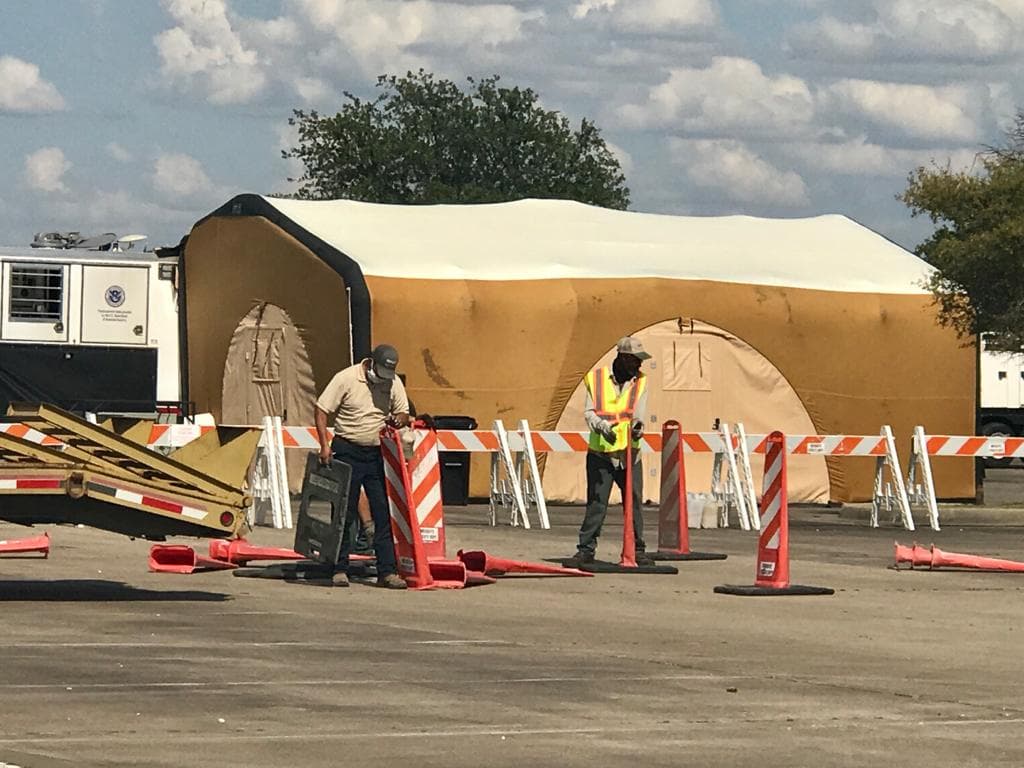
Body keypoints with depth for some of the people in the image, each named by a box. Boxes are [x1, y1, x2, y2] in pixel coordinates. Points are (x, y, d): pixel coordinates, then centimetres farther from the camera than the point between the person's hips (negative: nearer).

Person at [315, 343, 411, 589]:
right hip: (347, 452, -3)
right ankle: (340, 570, 9)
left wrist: (398, 420, -15)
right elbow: (321, 411, -8)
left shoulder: (394, 384, 3)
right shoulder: (346, 379, -10)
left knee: (384, 513, -1)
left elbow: (404, 413, 10)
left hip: (377, 454, 4)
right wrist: (325, 445, -16)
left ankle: (387, 571, 1)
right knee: (344, 513, 2)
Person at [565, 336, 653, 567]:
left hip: (629, 454, 2)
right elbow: (589, 412, -4)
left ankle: (637, 550, 14)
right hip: (600, 453, -2)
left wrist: (637, 426, -27)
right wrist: (601, 426, -24)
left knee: (634, 503, 4)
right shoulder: (597, 379, 1)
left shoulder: (640, 382, 6)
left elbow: (639, 411, -5)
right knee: (596, 503, -3)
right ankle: (586, 549, 5)